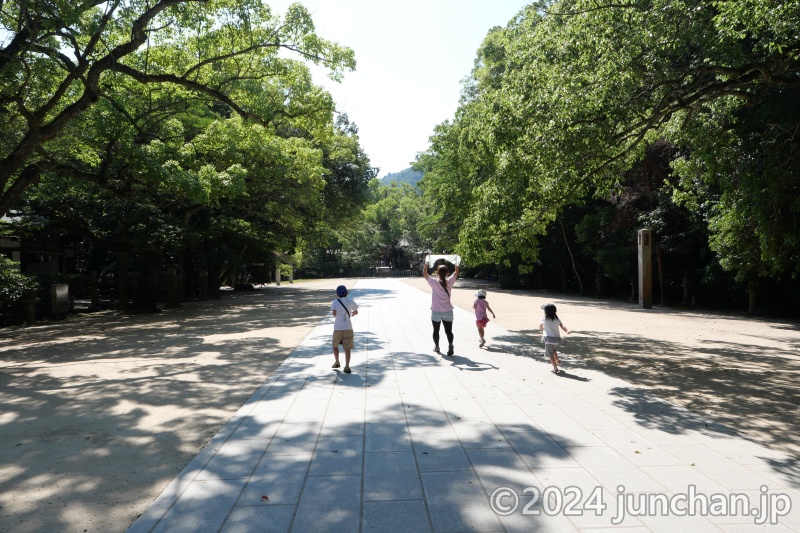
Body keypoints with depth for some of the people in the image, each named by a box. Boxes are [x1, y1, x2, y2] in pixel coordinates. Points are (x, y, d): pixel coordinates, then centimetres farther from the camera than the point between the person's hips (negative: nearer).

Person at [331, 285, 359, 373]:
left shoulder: (335, 302, -3)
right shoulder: (350, 301, 3)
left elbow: (334, 313, -17)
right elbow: (356, 312, 14)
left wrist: (336, 316, 5)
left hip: (338, 328, -1)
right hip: (348, 328, 1)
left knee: (335, 346, 21)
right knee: (347, 348, 2)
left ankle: (337, 363, 28)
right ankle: (347, 367, -5)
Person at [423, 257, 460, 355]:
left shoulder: (434, 282, -13)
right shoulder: (449, 282, -7)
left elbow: (424, 274, -4)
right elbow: (456, 273, 9)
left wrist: (426, 263, -6)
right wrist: (457, 262, 11)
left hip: (436, 312, -1)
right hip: (448, 312, 1)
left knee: (436, 330, 17)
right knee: (448, 331, 5)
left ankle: (436, 347, 28)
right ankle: (450, 346, -16)